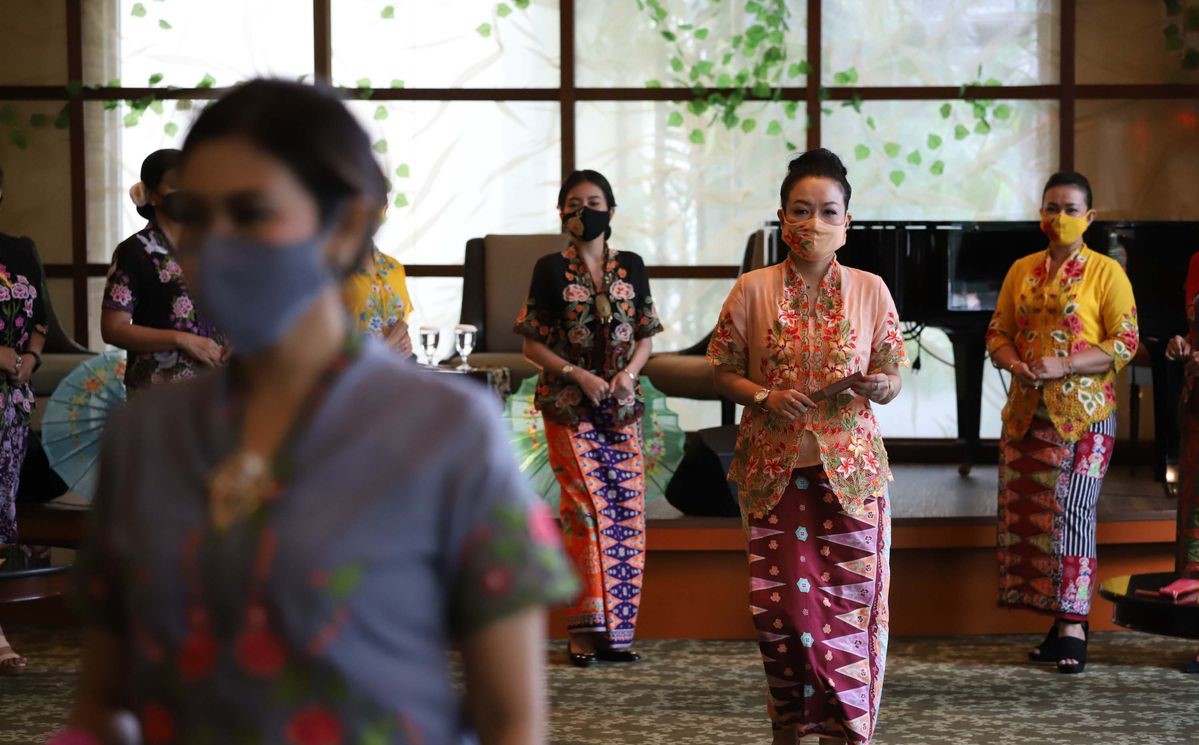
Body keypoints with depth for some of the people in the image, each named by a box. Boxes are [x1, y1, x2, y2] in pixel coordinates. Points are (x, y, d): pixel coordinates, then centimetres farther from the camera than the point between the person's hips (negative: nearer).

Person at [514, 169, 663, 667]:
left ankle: (615, 629, 10)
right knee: (587, 504, -11)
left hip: (621, 406, 4)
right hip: (568, 405, -3)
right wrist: (579, 375, -13)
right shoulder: (551, 270, 0)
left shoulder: (631, 267, 9)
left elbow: (646, 336, 12)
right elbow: (533, 345, 0)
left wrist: (629, 373, -7)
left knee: (627, 509, 0)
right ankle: (585, 628, -2)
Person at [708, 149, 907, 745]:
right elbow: (722, 372, 4)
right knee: (780, 605, 3)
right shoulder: (753, 290, -1)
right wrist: (765, 397, -14)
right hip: (773, 471, 0)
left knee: (848, 603, 0)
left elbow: (894, 378, 7)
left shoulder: (870, 290, 2)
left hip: (850, 470, 0)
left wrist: (878, 385, -16)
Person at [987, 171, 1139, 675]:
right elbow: (997, 332, 15)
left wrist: (1064, 365, -18)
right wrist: (1015, 364, -7)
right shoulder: (1022, 271, 13)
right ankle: (1061, 621, 11)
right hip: (1026, 411, 5)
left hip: (1083, 414, -5)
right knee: (1023, 512, 2)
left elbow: (1125, 343, -8)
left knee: (1071, 512, -10)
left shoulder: (1106, 273, -3)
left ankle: (1073, 626, -4)